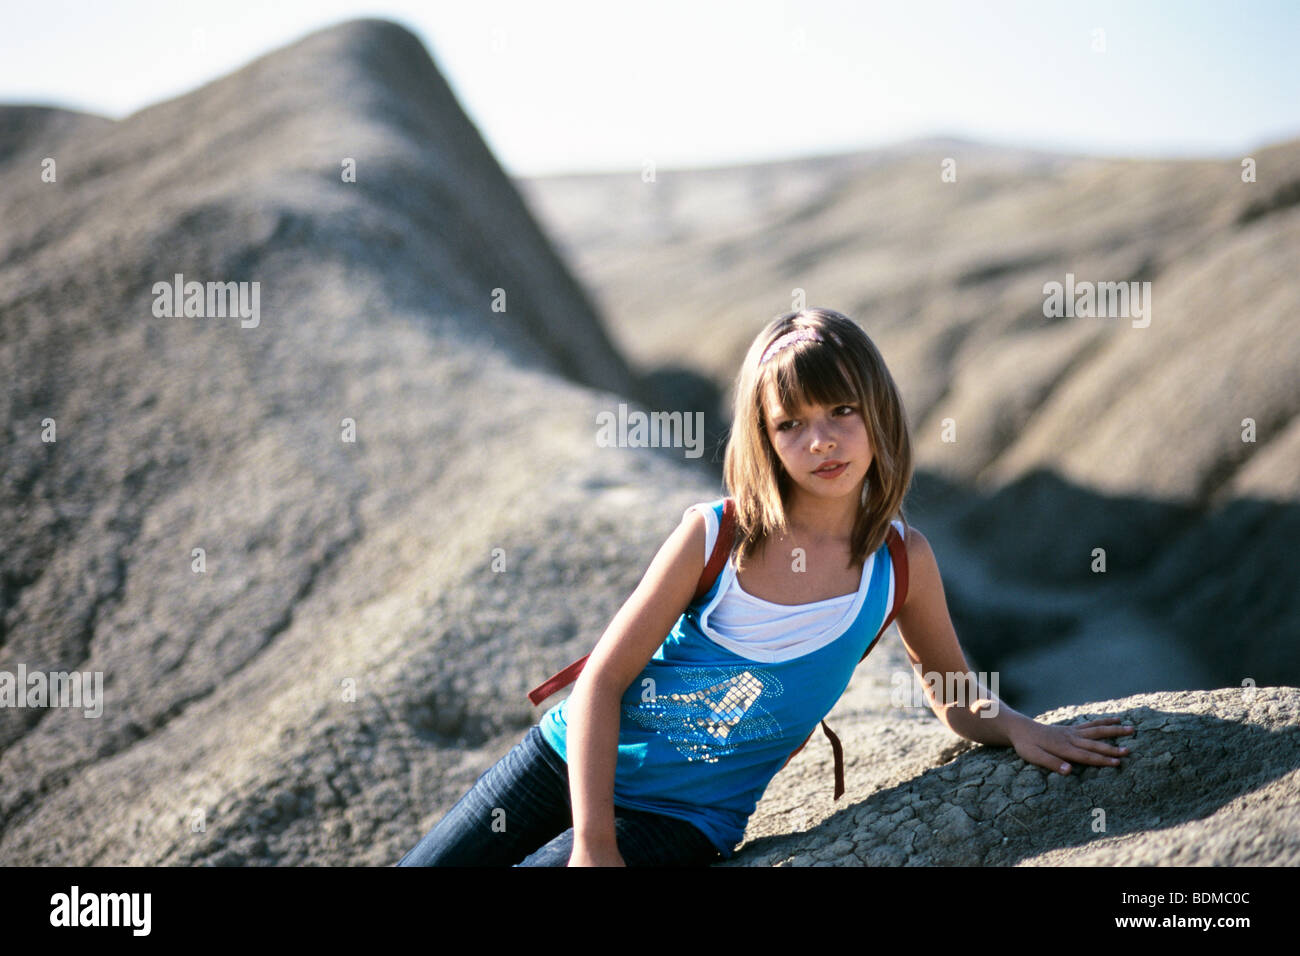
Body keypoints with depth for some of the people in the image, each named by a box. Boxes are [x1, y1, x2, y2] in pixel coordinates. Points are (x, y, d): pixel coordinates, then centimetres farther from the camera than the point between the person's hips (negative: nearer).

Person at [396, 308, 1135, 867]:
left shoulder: (902, 561, -9)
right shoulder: (715, 535, -13)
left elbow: (957, 699, 8)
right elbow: (602, 681, -11)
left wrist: (1016, 728, -14)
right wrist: (592, 842, -18)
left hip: (683, 822, -1)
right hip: (575, 763, 1)